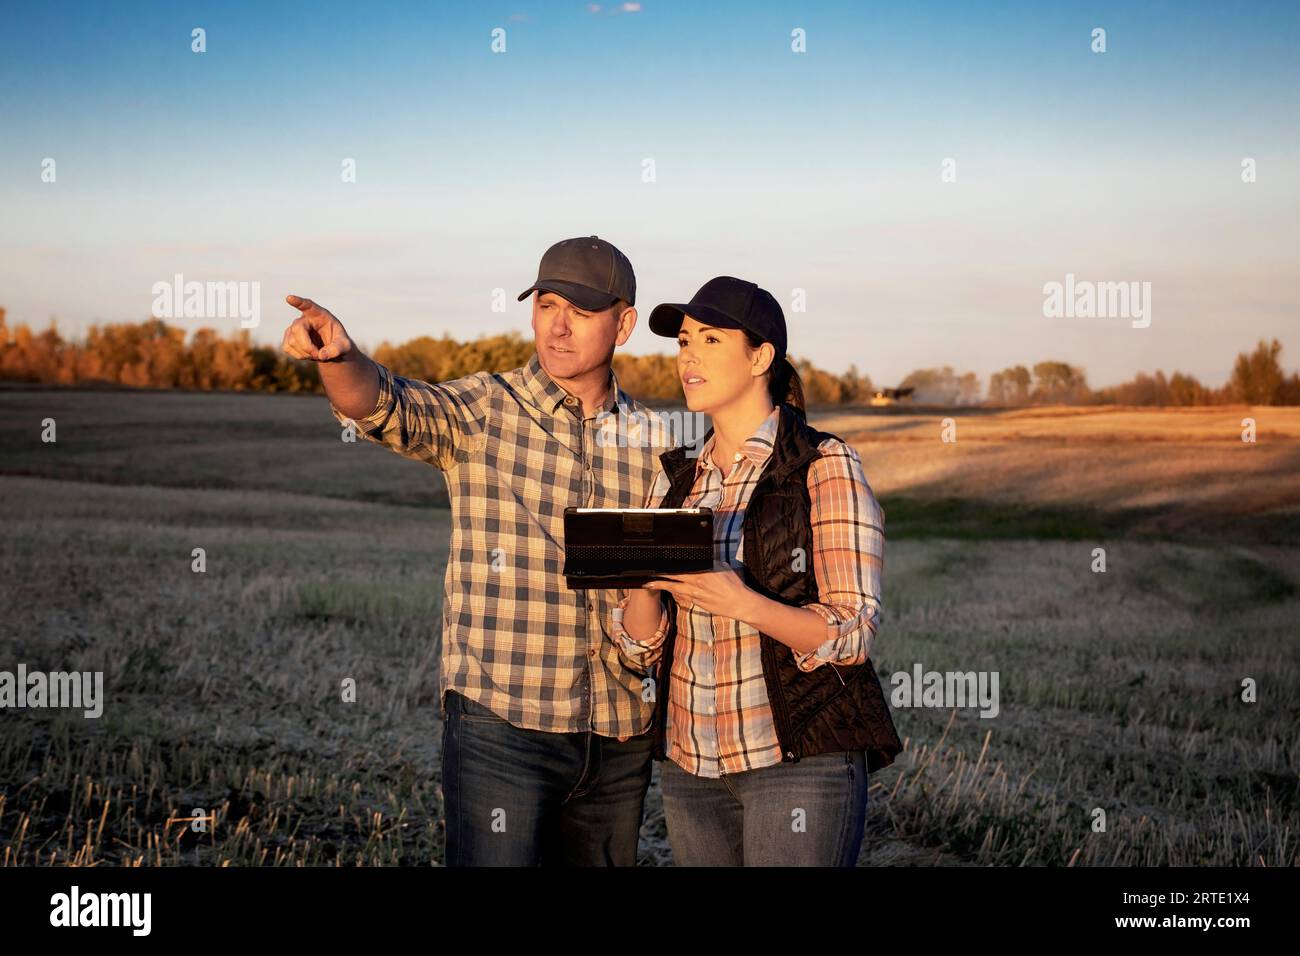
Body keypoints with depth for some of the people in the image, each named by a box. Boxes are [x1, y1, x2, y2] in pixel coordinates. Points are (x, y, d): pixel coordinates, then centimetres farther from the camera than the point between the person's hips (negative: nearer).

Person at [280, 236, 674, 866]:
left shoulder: (653, 441, 8)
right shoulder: (483, 412, -3)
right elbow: (385, 407, -22)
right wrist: (339, 356, -43)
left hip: (620, 739, 5)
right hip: (501, 725, -4)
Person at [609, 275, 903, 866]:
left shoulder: (825, 467, -7)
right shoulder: (677, 478, 9)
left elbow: (851, 634, -12)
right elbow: (642, 644, 7)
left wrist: (742, 602, -28)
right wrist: (643, 580, -15)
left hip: (800, 757, -5)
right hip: (690, 763, 6)